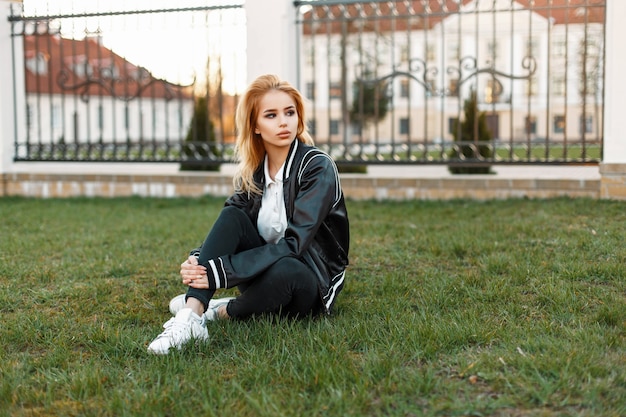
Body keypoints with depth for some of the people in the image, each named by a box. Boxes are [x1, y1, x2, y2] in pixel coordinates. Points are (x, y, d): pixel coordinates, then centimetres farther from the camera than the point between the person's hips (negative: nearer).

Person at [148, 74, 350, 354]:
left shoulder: (317, 166, -16)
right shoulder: (253, 170, 1)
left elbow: (292, 243, -25)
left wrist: (218, 271, -31)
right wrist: (197, 260, -25)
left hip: (311, 286, -5)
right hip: (266, 271, 5)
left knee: (284, 269, -39)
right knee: (231, 216, -21)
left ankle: (222, 311, -11)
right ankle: (190, 318, -32)